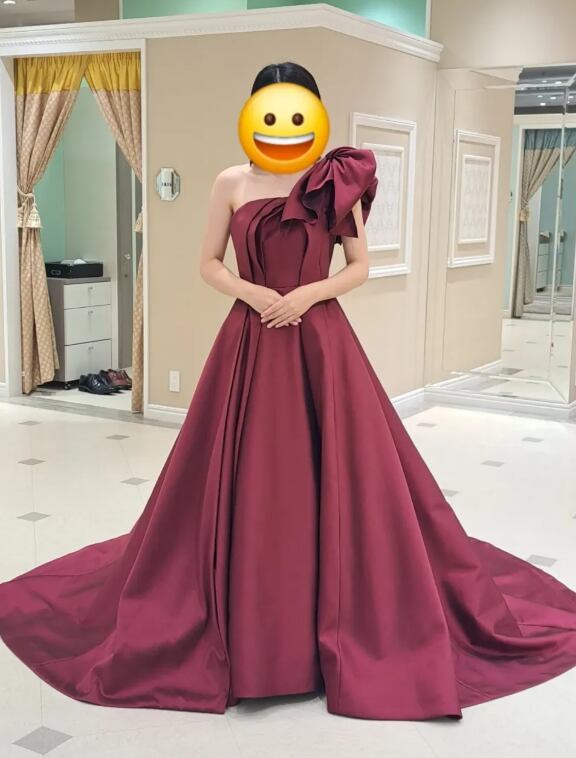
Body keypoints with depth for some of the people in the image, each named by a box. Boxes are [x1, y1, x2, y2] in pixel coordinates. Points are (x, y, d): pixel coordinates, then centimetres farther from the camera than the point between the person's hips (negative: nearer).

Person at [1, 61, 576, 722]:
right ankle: (245, 622, 18)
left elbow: (360, 266, 4)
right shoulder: (231, 183, 4)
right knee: (245, 479, 3)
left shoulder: (337, 183, 2)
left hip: (321, 343, 0)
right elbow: (209, 263, 7)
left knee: (334, 474, 1)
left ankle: (345, 623, 17)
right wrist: (253, 293, -11)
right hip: (249, 344, 1)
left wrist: (309, 293, -12)